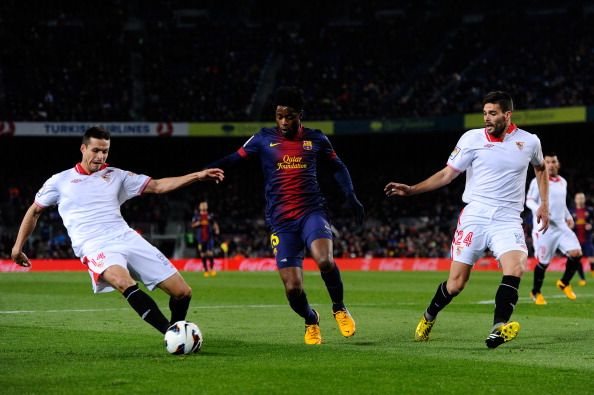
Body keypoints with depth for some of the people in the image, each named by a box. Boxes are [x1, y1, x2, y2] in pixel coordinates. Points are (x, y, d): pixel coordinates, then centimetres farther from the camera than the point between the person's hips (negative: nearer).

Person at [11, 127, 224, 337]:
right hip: (95, 247, -4)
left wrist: (197, 176, 3)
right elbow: (34, 211, 23)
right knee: (124, 282, -40)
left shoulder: (115, 175, 17)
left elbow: (157, 186, 13)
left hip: (127, 238, 4)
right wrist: (18, 246, 18)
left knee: (182, 292, -8)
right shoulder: (60, 181, 12)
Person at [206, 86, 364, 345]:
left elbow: (337, 167, 20)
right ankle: (311, 321, 24)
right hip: (281, 221, 0)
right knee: (293, 288, -10)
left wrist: (351, 196, 8)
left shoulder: (315, 139, 8)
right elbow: (234, 159, 7)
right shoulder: (264, 139, 4)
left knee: (324, 260, -31)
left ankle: (339, 308, -3)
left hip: (312, 212, 0)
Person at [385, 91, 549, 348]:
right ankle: (428, 318, 26)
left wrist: (544, 204, 20)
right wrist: (410, 190, -3)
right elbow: (447, 175, 6)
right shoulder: (472, 138, 1)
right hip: (474, 217, -1)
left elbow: (540, 168, 27)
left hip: (508, 221, 1)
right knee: (456, 284, -3)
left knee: (515, 267, -28)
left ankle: (498, 330, -33)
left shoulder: (529, 141, 6)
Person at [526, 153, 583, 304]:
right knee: (543, 262, -2)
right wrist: (539, 210, -23)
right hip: (544, 228, -5)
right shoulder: (538, 182, -4)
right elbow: (529, 201, -6)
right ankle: (536, 292, 19)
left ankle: (564, 283, 12)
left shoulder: (563, 182, 16)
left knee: (576, 253, -11)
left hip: (561, 226, 6)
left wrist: (568, 217, 18)